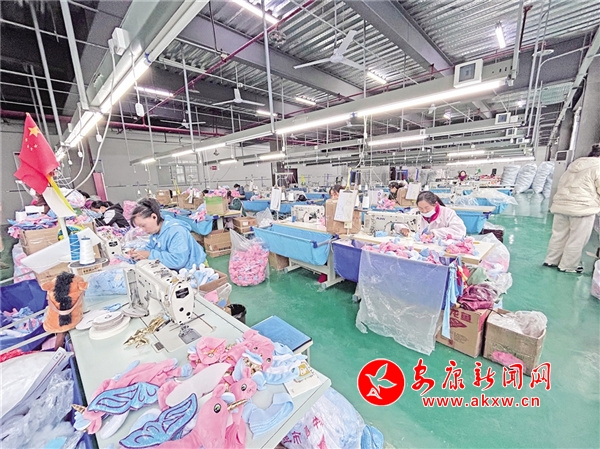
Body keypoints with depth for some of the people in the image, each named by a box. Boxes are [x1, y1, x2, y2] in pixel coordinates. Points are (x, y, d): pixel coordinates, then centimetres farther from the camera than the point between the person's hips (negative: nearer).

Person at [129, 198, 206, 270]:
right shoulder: (156, 230, 4)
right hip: (173, 269, 9)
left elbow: (177, 261, -34)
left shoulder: (176, 231, -25)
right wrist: (139, 253, -4)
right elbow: (150, 248, 18)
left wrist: (149, 255, -25)